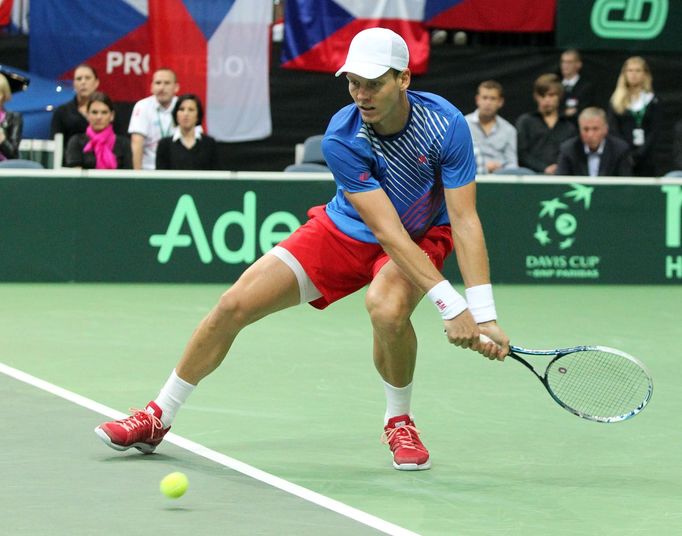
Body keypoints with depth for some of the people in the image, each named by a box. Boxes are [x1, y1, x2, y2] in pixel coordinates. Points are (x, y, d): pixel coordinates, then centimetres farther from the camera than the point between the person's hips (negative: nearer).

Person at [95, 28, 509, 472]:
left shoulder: (446, 124, -28)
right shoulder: (341, 139, -28)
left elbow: (465, 220, -28)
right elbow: (387, 232, -32)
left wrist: (484, 314, -38)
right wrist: (449, 303, -40)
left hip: (422, 235, -1)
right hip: (347, 231, 1)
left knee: (388, 307, -36)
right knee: (237, 303, -7)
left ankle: (399, 422, -5)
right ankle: (158, 418, 13)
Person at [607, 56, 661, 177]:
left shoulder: (653, 101, 7)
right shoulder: (616, 101, 8)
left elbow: (654, 132, 0)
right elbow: (613, 130, 2)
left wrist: (638, 154, -12)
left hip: (645, 158, 0)